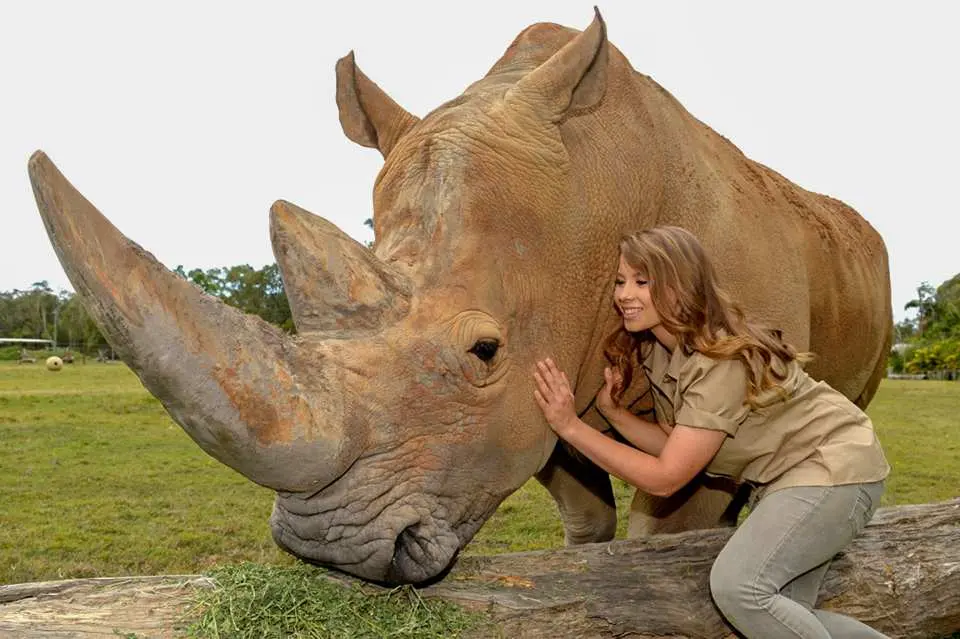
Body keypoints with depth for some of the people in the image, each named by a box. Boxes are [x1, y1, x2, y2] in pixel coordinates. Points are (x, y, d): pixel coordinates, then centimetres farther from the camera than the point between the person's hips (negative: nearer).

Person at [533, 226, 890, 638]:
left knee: (736, 585, -24)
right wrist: (612, 411, -14)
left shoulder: (721, 361, -30)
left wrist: (570, 426, -28)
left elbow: (665, 478, -27)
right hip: (782, 476, 8)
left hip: (834, 467, -8)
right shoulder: (652, 349, -5)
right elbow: (677, 447, -1)